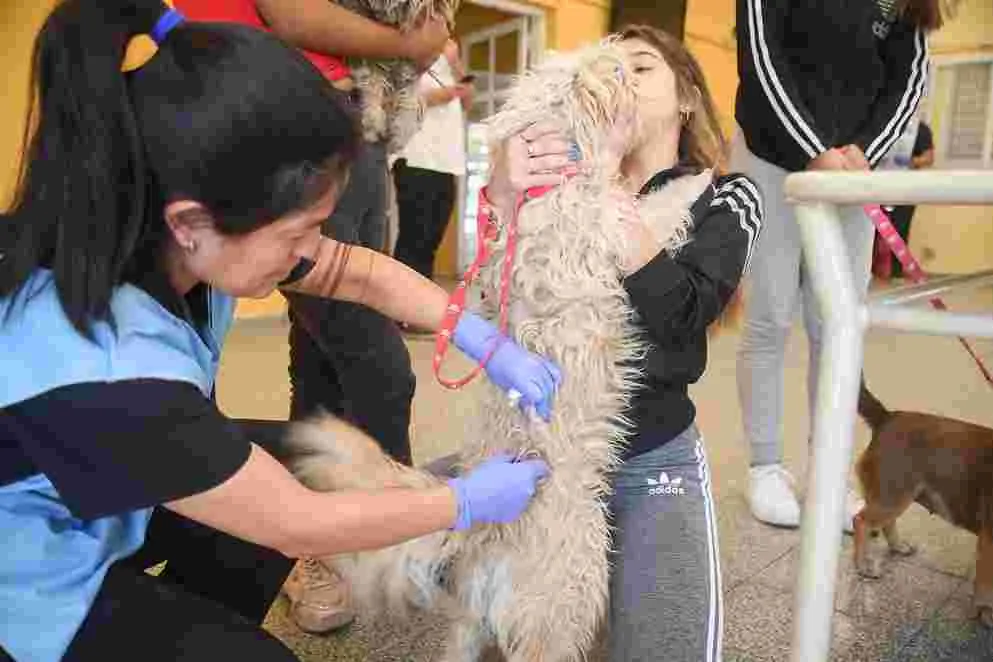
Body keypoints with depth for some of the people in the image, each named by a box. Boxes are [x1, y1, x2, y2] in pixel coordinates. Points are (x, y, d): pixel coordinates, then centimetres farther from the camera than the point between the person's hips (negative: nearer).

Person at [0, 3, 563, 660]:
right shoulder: (105, 373, -40)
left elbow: (361, 272, -5)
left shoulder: (139, 229, -18)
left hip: (118, 490, 7)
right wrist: (468, 502, -15)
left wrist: (490, 343, -10)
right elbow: (299, 526, -27)